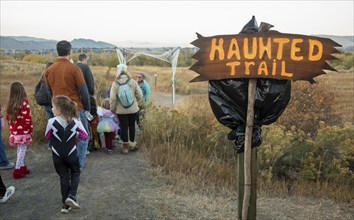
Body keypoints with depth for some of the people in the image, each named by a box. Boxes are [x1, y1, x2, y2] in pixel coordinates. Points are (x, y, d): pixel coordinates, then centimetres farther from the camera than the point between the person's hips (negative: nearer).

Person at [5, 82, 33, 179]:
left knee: (19, 150, 17)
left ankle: (22, 167, 27)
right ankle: (17, 171, 0)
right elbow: (28, 118, -14)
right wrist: (30, 129, -3)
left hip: (14, 132, 6)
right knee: (22, 151, 1)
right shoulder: (24, 103, -14)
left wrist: (12, 129, 17)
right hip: (23, 132, -6)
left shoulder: (10, 103, 3)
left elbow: (8, 117, 8)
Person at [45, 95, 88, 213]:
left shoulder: (51, 122, -15)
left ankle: (65, 204, 15)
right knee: (75, 173, 21)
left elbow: (47, 137, 1)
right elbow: (85, 136, -2)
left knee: (64, 177, 12)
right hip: (71, 154, 0)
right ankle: (72, 196, 3)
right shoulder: (75, 122, -10)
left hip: (57, 156, 0)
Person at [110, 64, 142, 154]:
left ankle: (125, 146, 11)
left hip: (121, 110, -1)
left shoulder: (115, 83, -10)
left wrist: (112, 109, 3)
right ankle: (132, 144, 27)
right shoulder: (133, 81, -7)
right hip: (133, 109, 1)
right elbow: (139, 95, -4)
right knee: (132, 126, 16)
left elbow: (112, 98, -11)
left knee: (124, 127, 7)